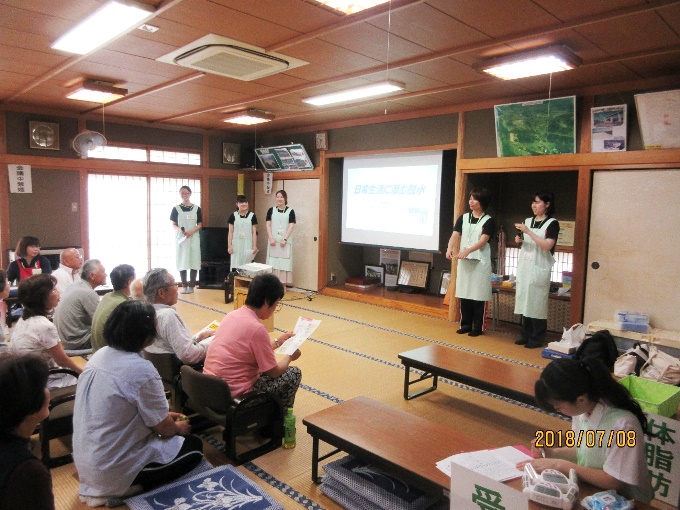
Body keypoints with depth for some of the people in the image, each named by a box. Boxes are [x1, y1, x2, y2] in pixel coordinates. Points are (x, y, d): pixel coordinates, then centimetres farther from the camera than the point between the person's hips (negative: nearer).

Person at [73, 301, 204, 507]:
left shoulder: (99, 355, -2)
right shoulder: (141, 370, -27)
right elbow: (164, 429, -13)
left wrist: (164, 417, 17)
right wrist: (178, 427, 9)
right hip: (111, 469, -8)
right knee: (194, 447, 8)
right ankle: (120, 490, 5)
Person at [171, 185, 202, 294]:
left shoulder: (197, 208, 4)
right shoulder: (176, 209, 5)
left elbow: (200, 224, 5)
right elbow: (173, 225, 5)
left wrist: (192, 231, -13)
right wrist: (180, 230, -16)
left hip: (194, 238, 0)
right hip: (181, 238, 0)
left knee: (193, 260, -1)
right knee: (182, 261, 1)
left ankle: (191, 285, 5)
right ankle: (184, 285, 7)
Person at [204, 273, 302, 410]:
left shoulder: (232, 315, 2)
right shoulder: (257, 329, -22)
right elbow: (274, 372, -10)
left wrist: (277, 342, 27)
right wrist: (289, 356, 9)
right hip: (234, 393, -8)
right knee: (294, 373, 6)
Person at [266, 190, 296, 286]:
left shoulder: (290, 211, 1)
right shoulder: (271, 210, 7)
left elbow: (291, 226, -5)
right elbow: (268, 225, 3)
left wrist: (285, 239, -14)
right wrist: (271, 238, -9)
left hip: (285, 241, -2)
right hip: (274, 240, 2)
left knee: (284, 262, 0)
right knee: (273, 261, 3)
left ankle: (283, 283, 6)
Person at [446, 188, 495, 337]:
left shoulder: (488, 221, -3)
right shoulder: (463, 218, 9)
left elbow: (483, 241, -15)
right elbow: (455, 235, -2)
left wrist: (467, 251, -31)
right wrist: (450, 249, -23)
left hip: (480, 262, -4)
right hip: (464, 261, 4)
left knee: (478, 295, 0)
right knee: (464, 294, 8)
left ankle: (477, 327, 11)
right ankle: (465, 324, 19)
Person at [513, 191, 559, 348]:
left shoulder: (552, 223, -5)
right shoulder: (527, 221, 12)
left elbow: (547, 246, -17)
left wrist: (528, 231, -20)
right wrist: (519, 240, 0)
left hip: (539, 269, -6)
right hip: (524, 267, 6)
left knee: (537, 304, -3)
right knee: (524, 302, 7)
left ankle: (537, 338, 5)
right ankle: (526, 335, 16)